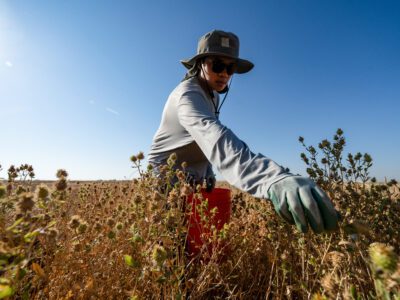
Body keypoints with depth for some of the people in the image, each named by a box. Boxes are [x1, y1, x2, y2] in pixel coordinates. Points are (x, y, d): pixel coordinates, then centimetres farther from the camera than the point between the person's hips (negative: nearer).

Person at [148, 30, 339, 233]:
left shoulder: (212, 96, 8)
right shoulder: (188, 95, -24)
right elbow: (215, 137, -45)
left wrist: (207, 175, 8)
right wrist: (273, 178, -59)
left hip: (191, 181, 8)